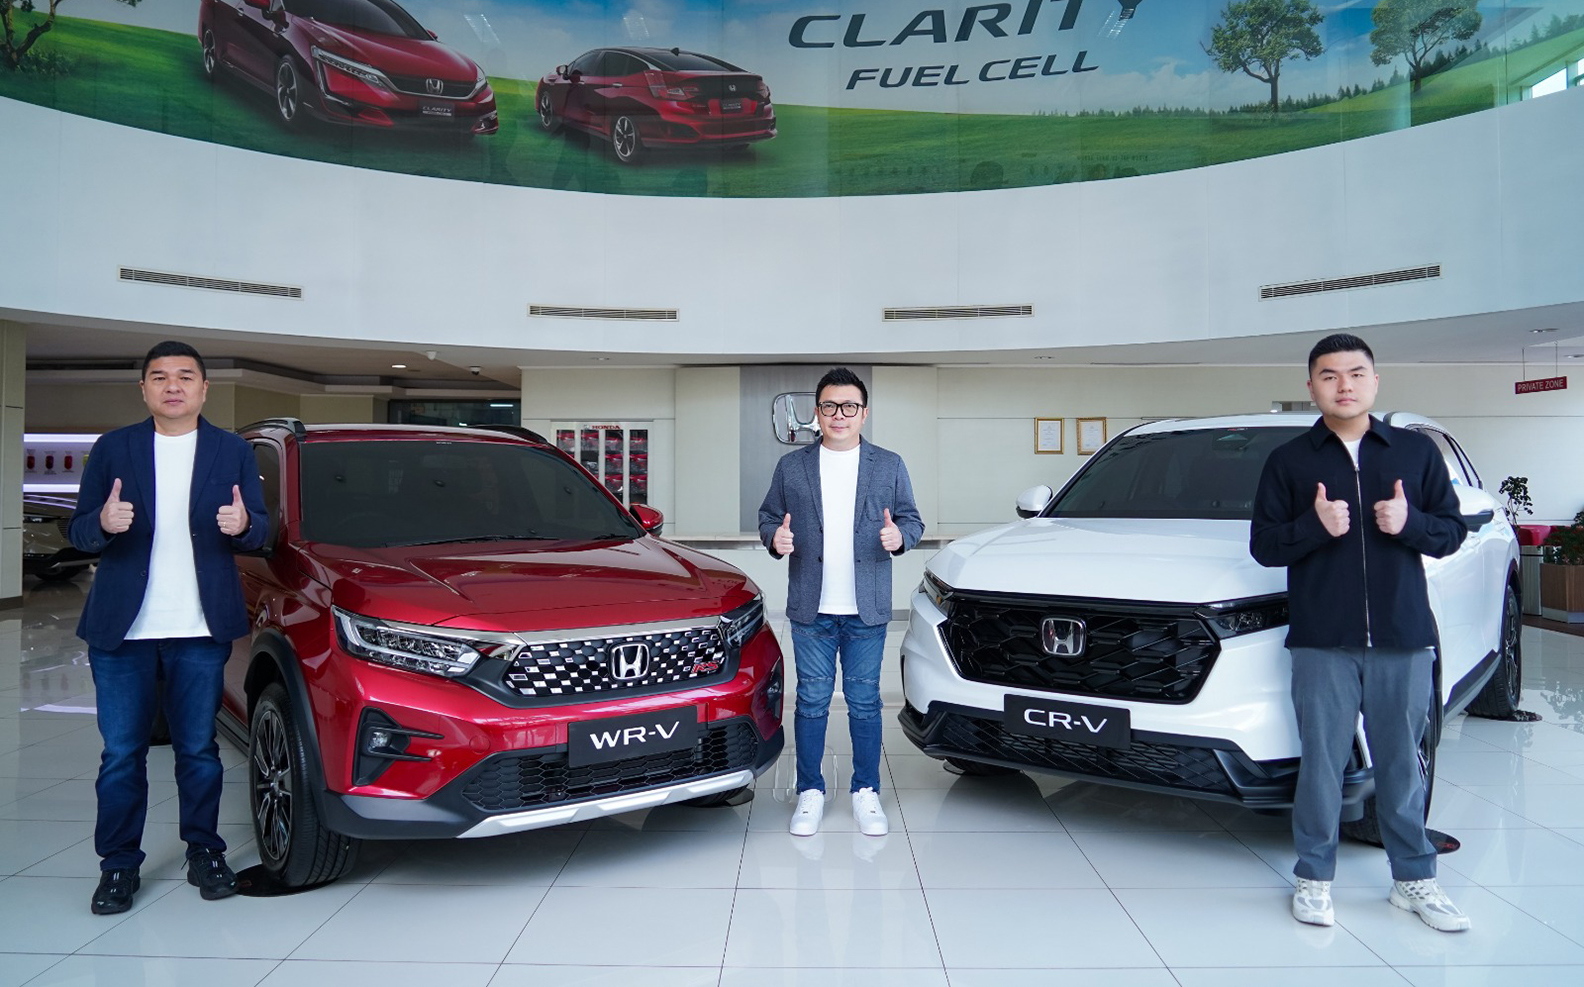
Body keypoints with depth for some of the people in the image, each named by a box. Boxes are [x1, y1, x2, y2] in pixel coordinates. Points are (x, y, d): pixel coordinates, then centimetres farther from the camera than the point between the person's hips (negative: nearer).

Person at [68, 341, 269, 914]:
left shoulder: (234, 452, 8)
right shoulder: (112, 449, 7)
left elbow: (260, 532, 5)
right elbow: (79, 533, 5)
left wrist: (243, 524, -18)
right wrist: (103, 523, -18)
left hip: (201, 630, 0)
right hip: (122, 630, 0)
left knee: (198, 749, 8)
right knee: (121, 754, 5)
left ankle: (204, 854, 21)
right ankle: (119, 865, 17)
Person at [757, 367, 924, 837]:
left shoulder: (889, 465, 7)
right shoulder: (791, 467, 7)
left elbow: (912, 518, 8)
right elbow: (768, 515, 10)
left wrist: (900, 535, -14)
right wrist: (774, 537, -12)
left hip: (867, 609, 0)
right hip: (811, 609, 0)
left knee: (864, 701, 7)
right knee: (812, 701, 6)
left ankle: (866, 792, 19)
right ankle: (810, 793, 18)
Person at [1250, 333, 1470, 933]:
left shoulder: (1417, 452, 10)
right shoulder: (1289, 461, 6)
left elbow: (1452, 532, 10)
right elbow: (1263, 545, 3)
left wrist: (1411, 523, -11)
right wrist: (1314, 526, -15)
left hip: (1404, 636, 2)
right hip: (1322, 641, -1)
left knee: (1402, 762, 9)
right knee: (1322, 763, 2)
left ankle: (1414, 878, 23)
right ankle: (1314, 879, 14)